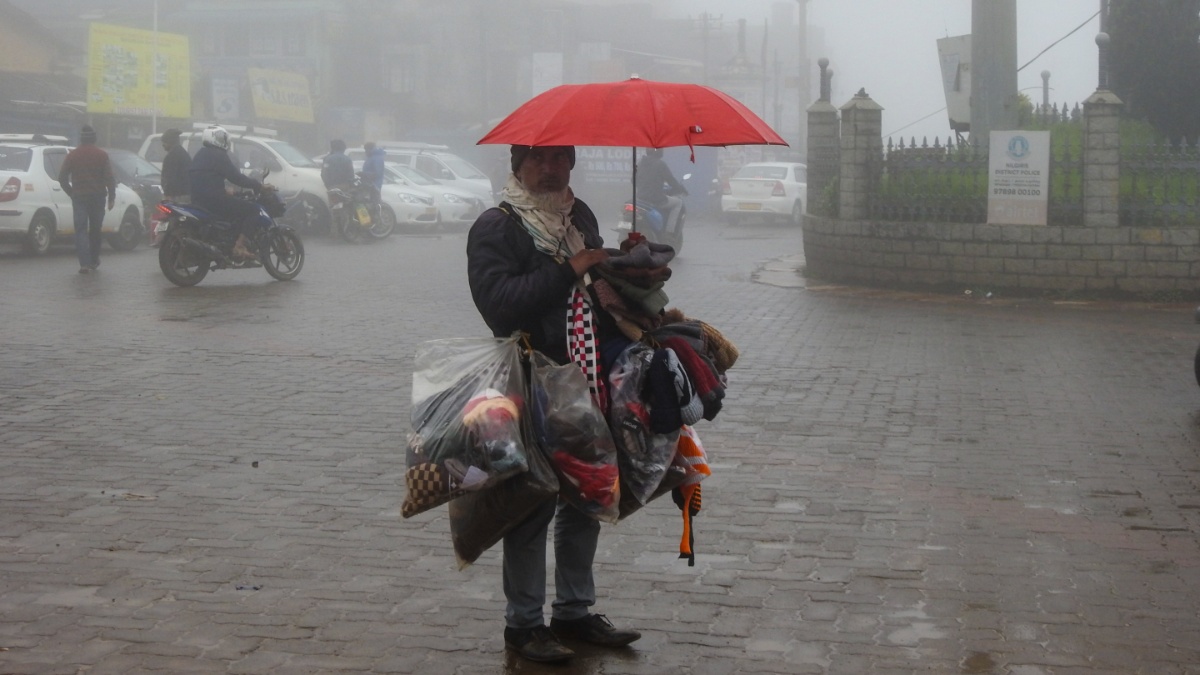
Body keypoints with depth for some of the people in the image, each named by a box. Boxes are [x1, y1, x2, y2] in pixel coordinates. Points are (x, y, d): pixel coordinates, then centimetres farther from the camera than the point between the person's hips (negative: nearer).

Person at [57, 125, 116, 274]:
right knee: (95, 230, 14)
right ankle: (94, 261, 21)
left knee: (81, 230, -2)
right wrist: (111, 197, 1)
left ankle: (85, 264, -15)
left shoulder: (72, 155, 3)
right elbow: (110, 178, -6)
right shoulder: (102, 155, -1)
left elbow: (62, 177, 3)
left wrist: (71, 193, 14)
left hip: (79, 197, 0)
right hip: (97, 197, 0)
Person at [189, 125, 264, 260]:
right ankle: (239, 246, -18)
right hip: (214, 199, -10)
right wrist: (258, 185, -7)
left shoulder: (200, 154, 20)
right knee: (253, 209, -7)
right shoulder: (218, 156, -10)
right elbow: (236, 177, -14)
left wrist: (225, 191, 33)